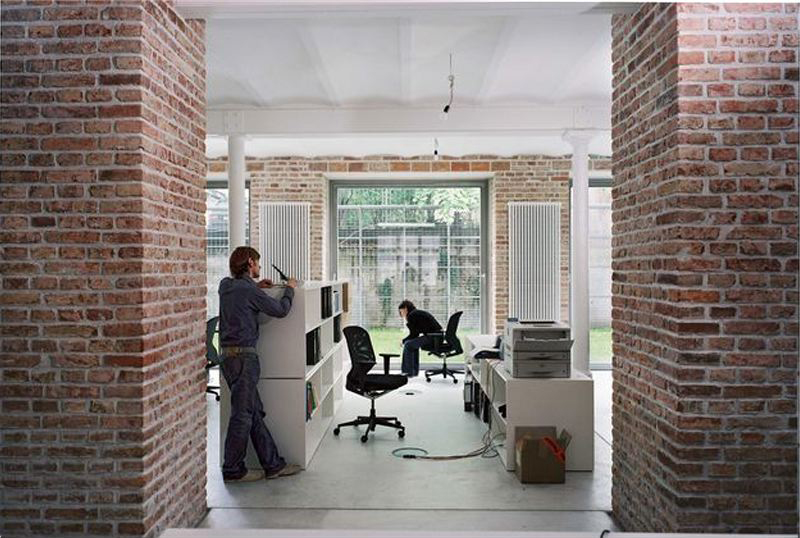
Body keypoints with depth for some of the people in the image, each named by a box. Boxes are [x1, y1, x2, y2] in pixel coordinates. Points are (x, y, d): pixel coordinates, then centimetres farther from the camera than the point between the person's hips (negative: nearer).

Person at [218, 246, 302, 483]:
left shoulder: (226, 285, 10)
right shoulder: (249, 290, -13)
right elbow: (280, 310, -7)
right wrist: (290, 289, 9)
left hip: (228, 354, 9)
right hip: (243, 356, -9)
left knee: (255, 412, 11)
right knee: (242, 415, 0)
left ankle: (273, 464, 18)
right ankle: (232, 470, 10)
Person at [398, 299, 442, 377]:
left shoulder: (412, 315, -6)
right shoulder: (419, 312, 23)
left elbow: (413, 334, -5)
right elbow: (416, 334, 22)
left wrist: (403, 341, 9)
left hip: (432, 338, -10)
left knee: (408, 344, -6)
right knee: (413, 343, 26)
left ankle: (408, 372, 0)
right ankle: (414, 371, 27)